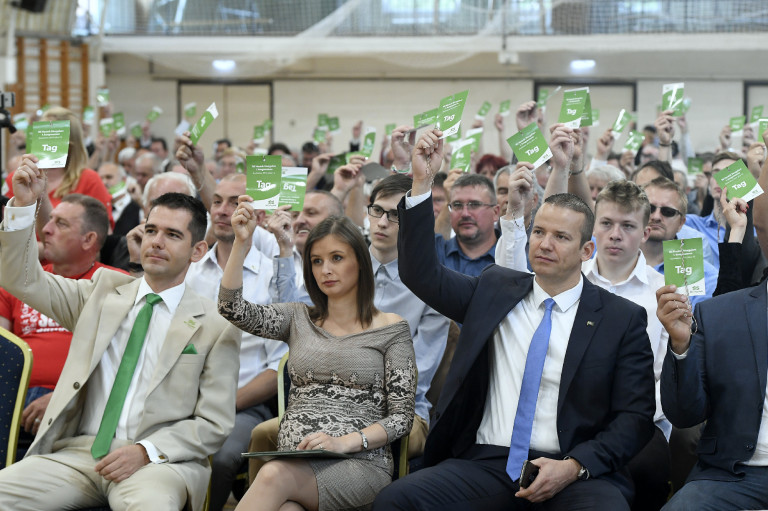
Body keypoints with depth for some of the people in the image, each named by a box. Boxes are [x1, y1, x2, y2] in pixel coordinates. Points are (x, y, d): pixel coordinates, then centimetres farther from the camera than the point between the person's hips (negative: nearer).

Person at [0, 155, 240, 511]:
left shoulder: (216, 326, 4)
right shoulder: (104, 289, 16)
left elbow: (214, 424, 1)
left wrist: (146, 451, -14)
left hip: (157, 461, -4)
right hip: (78, 452, 4)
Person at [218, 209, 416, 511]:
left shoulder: (390, 329, 8)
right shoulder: (298, 320, 19)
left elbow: (402, 417, 2)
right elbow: (233, 309, 3)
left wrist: (345, 442, -13)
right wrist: (241, 242, -6)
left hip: (360, 463, -2)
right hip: (293, 462, 2)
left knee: (275, 475, -35)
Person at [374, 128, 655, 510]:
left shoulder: (623, 319, 6)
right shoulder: (495, 289, 15)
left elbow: (635, 417, 2)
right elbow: (421, 274, 10)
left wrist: (574, 466, -14)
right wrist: (421, 182, 1)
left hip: (574, 473, -2)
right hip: (486, 462, 3)